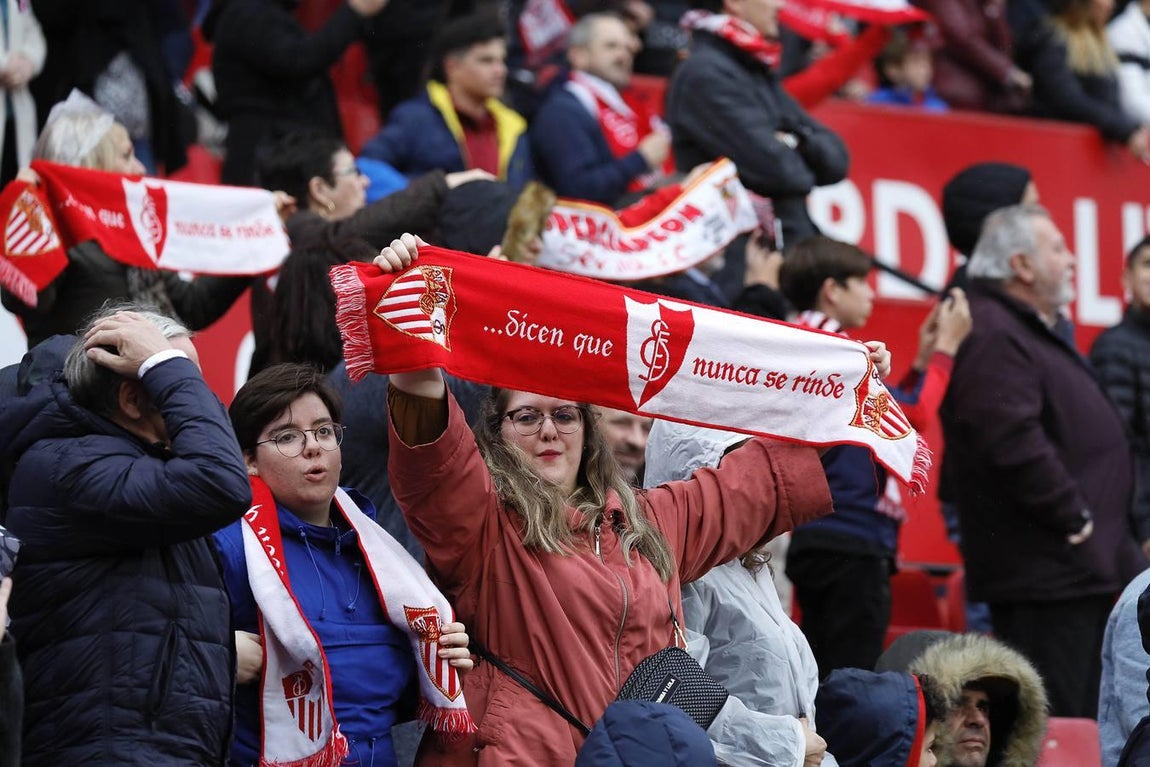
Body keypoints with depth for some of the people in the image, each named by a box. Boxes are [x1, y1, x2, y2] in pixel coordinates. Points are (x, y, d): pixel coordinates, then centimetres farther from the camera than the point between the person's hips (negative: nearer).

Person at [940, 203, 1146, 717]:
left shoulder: (1031, 331, 20)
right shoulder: (993, 338, -16)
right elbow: (1016, 444, -27)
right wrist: (1075, 520, -18)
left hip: (1082, 574, 11)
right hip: (1044, 573, -11)